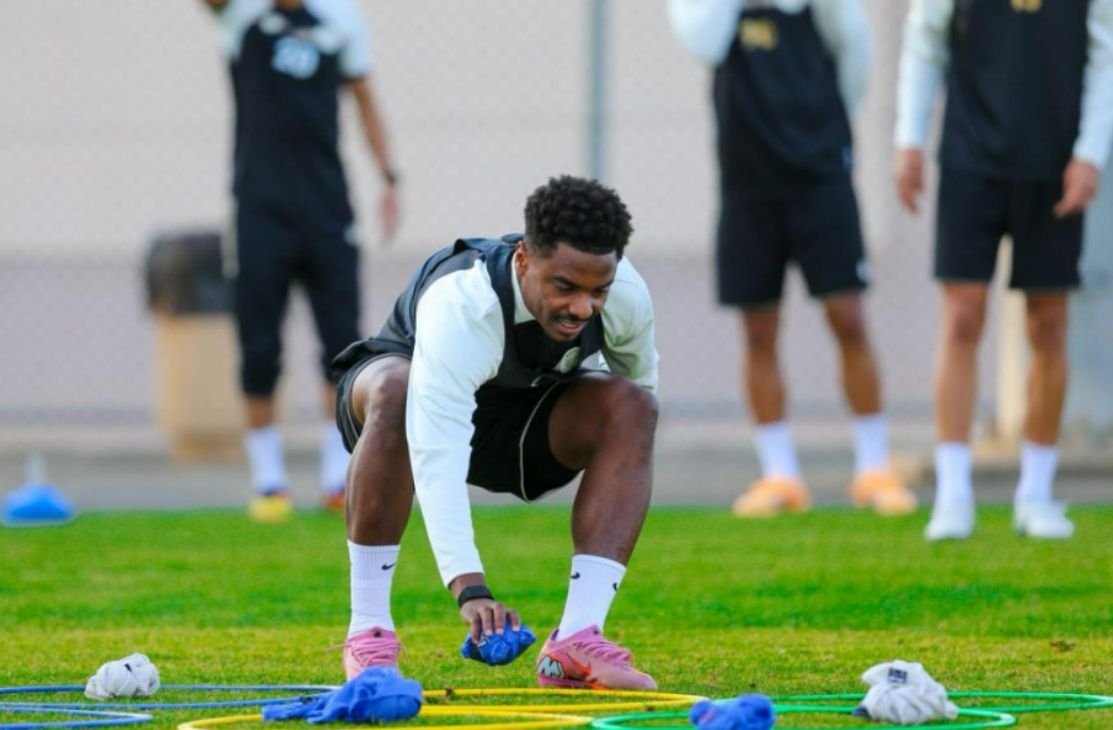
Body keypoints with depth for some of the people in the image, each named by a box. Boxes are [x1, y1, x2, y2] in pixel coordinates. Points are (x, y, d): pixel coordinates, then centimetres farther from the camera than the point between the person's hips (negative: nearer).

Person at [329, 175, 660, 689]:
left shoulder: (626, 294, -24)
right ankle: (368, 632, -33)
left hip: (526, 413, 4)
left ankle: (576, 642, -29)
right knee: (396, 392, -40)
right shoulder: (460, 307, -42)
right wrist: (469, 588, -60)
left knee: (632, 406, -25)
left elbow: (638, 379, 1)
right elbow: (436, 457, -51)